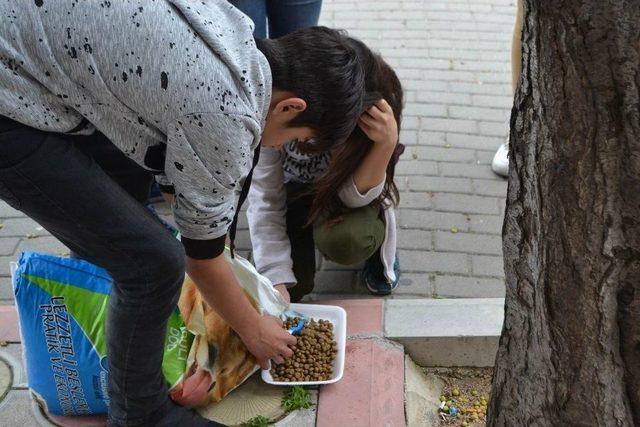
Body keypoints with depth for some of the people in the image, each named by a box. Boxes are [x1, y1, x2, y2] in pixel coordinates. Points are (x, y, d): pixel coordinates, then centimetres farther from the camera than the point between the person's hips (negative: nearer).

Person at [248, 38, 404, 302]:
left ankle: (377, 240, 4)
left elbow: (353, 196, -28)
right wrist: (276, 281, -32)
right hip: (295, 189, 1)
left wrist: (387, 143, -44)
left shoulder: (382, 106, -30)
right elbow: (265, 200, -26)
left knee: (344, 239, -34)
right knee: (293, 289, -17)